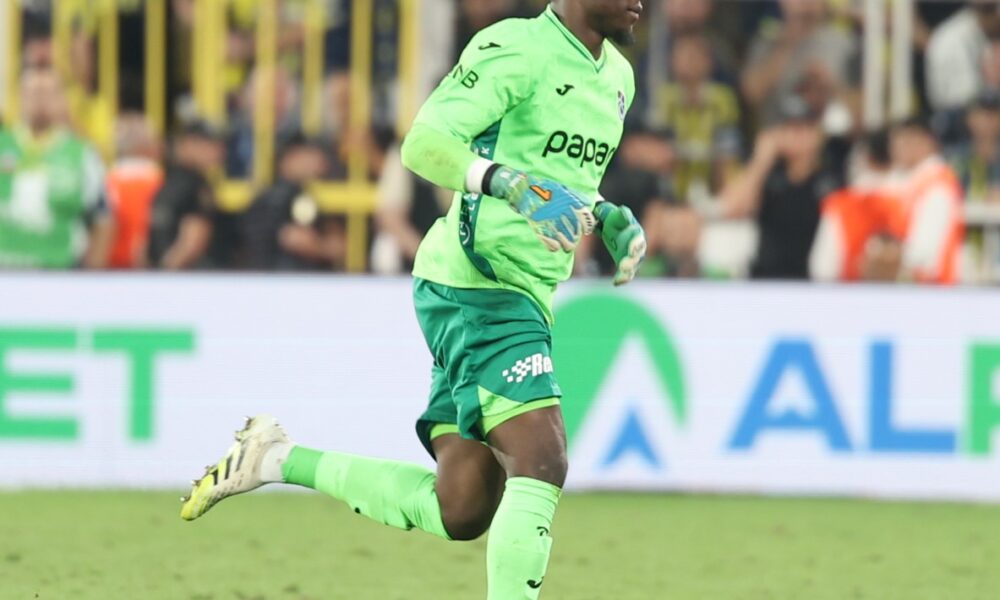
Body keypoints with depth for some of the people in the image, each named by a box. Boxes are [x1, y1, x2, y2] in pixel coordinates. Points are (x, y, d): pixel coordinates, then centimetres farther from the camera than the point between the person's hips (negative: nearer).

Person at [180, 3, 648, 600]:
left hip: (524, 297, 9)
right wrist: (514, 184, -36)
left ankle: (280, 459, 20)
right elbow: (425, 143, -22)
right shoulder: (516, 48, -12)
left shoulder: (616, 76, 16)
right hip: (475, 287, -9)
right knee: (542, 463, -21)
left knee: (458, 514, 6)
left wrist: (614, 220, 12)